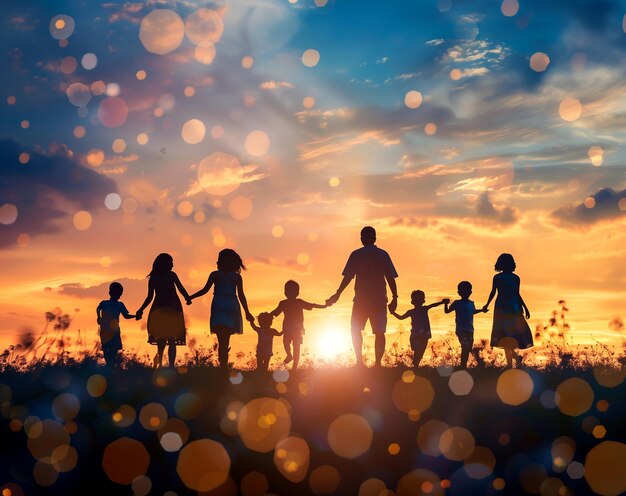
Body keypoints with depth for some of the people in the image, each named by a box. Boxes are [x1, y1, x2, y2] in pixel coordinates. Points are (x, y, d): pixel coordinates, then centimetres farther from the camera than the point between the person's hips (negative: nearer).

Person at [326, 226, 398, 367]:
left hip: (361, 299, -1)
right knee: (379, 332, 3)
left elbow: (348, 277, -6)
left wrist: (337, 294, -2)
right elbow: (391, 278, 1)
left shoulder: (356, 254, -1)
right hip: (380, 300, 1)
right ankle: (378, 363, -5)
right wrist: (395, 298, 7)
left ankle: (359, 361, 3)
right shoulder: (383, 255, 4)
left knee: (356, 330, 13)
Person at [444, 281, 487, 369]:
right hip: (461, 330, -7)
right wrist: (446, 304, -19)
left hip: (470, 330, 7)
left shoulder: (471, 303, 10)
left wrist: (482, 310, 26)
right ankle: (463, 367, -15)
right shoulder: (457, 303, -5)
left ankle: (464, 366, 20)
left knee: (468, 349, 11)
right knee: (465, 348, -17)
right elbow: (447, 311, -2)